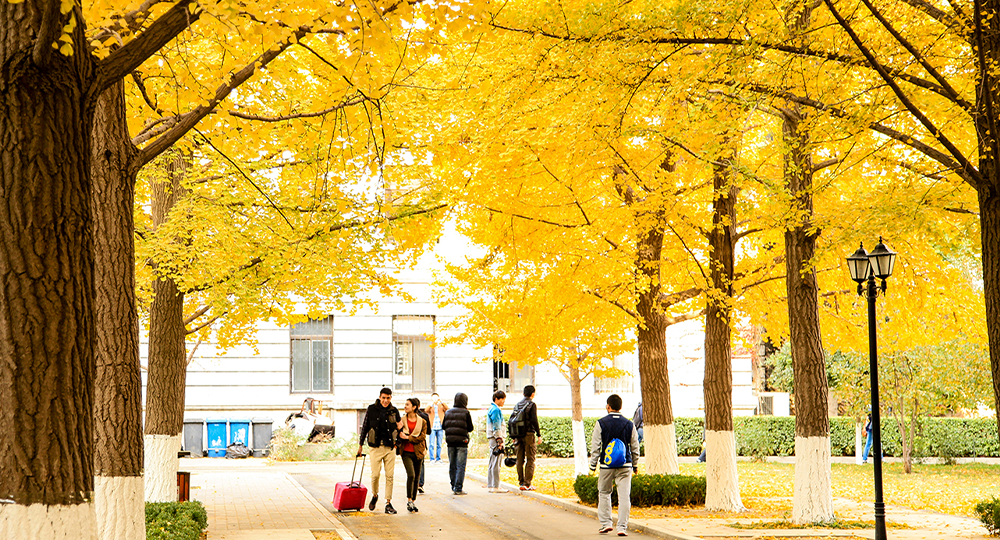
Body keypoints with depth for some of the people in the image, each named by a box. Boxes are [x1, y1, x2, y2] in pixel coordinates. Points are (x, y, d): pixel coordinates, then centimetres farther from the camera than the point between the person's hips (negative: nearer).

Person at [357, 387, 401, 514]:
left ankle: (388, 503, 4)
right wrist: (361, 445, 10)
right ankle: (374, 496, 23)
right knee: (375, 474, -5)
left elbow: (399, 428, 20)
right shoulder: (372, 409, 2)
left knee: (389, 476, -2)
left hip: (390, 447, 1)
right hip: (376, 447, -1)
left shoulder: (394, 411, 5)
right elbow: (365, 427, 9)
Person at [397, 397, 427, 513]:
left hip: (418, 452, 1)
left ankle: (413, 501, 18)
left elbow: (422, 436, -6)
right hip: (406, 452, -1)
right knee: (411, 475, -19)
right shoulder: (402, 420, 5)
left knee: (416, 477, 6)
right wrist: (399, 429, -15)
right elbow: (400, 438, 6)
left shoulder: (422, 422, 3)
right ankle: (409, 500, -10)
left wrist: (408, 437, -13)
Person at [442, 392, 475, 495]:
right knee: (461, 466, -2)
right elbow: (470, 428, -6)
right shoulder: (466, 413, -7)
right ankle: (458, 488, -5)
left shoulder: (448, 412, 6)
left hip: (450, 442, 5)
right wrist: (474, 426, 14)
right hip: (462, 442, -5)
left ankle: (453, 486, 19)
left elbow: (443, 426, 10)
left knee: (452, 465, 14)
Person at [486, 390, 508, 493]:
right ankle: (495, 487, -10)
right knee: (496, 464, -9)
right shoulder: (495, 410, -13)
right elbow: (496, 428, -18)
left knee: (492, 464, 12)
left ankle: (490, 485, 16)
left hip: (493, 439, 10)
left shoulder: (492, 409, 19)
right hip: (496, 438, -10)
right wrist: (499, 441, -19)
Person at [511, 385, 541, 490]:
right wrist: (539, 435, -9)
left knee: (520, 459, 11)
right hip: (529, 434, -6)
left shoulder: (517, 405, 11)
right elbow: (534, 420, -14)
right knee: (530, 460, -1)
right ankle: (527, 484, -5)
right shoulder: (532, 405, -7)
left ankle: (521, 482, 13)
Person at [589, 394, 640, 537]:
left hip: (606, 465, -1)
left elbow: (595, 446, -3)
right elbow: (635, 447, 7)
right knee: (624, 496, 2)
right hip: (625, 466, 1)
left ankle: (605, 523, 14)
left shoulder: (601, 423, -4)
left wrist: (593, 465, 5)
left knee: (604, 493, 16)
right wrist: (635, 465, 19)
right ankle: (622, 527, -2)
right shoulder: (629, 424, 1)